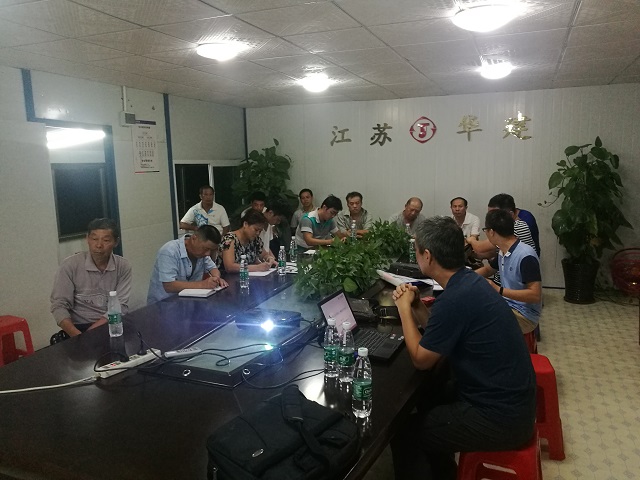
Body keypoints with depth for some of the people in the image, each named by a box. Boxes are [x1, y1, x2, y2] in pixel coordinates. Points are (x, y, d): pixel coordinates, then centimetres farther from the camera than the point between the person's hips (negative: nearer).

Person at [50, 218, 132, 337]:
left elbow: (121, 306, -6)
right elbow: (59, 305, -6)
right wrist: (78, 336, -21)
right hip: (79, 327, -2)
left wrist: (90, 333, -17)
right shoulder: (69, 265, -4)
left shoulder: (123, 267, -1)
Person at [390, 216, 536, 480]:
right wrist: (416, 307, -2)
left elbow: (420, 359, -15)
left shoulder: (455, 298, -27)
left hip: (501, 418, -9)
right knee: (425, 399, 24)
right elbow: (442, 333, 12)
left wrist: (404, 308, -7)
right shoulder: (469, 281, 1)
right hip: (510, 398, 10)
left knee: (403, 433, -3)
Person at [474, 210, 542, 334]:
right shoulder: (502, 252, 3)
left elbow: (535, 295, -26)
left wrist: (498, 290, -30)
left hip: (524, 314, -8)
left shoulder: (526, 256, -23)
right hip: (506, 305, 8)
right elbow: (487, 270, 23)